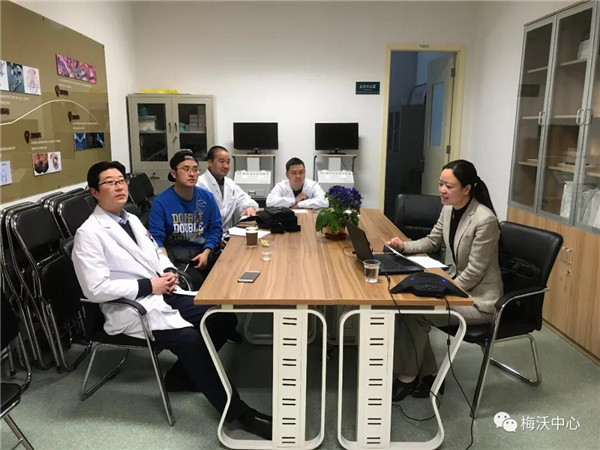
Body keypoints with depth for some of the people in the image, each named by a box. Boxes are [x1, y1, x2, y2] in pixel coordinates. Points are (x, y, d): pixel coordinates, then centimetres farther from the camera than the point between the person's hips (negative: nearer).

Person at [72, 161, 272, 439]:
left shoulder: (132, 219, 15)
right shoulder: (89, 233, -11)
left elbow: (156, 252, 24)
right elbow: (96, 289, -18)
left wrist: (168, 271, 0)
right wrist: (149, 285, -18)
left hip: (161, 295, 8)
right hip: (131, 308, -8)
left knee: (222, 317, -3)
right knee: (191, 339, -28)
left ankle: (182, 374, 15)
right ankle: (238, 412, -15)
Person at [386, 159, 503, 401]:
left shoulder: (485, 220, -25)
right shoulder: (449, 209, 0)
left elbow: (473, 272, -22)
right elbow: (431, 241, 14)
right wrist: (404, 246, -3)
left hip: (479, 299, -8)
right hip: (456, 284, 8)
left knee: (415, 313, -18)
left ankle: (408, 378, 4)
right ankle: (426, 374, 6)